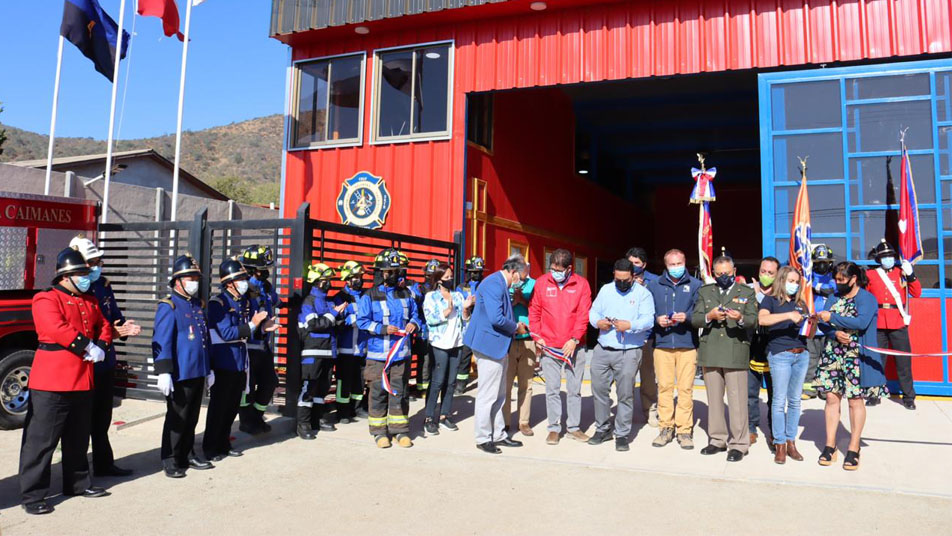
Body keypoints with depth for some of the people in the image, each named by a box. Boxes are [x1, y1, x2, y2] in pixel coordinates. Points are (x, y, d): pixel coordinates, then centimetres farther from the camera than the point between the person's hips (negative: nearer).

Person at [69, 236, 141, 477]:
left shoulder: (103, 286, 9)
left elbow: (115, 317, 13)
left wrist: (124, 328, -8)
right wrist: (111, 333, -22)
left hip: (106, 362, 7)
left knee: (102, 419, 17)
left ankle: (104, 464, 28)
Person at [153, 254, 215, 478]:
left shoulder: (199, 305, 13)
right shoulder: (168, 306, -10)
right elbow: (161, 341, -16)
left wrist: (209, 368, 19)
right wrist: (164, 372, -22)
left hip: (198, 373, 7)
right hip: (180, 374, -7)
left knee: (192, 417, 16)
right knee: (177, 418, 3)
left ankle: (188, 454, 29)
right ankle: (171, 460, 15)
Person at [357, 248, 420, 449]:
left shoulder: (406, 295, 10)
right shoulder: (369, 296, -2)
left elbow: (415, 314, 20)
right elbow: (362, 321, -6)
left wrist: (413, 324, -3)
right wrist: (383, 329, -17)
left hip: (401, 352, 3)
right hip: (378, 353, -3)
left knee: (399, 392, 9)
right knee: (378, 391, 2)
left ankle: (400, 430, 19)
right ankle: (379, 431, 15)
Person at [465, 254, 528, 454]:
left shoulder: (501, 284, 14)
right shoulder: (494, 284, -19)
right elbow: (495, 318, -27)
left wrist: (515, 326, 10)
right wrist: (516, 327, -12)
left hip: (499, 347, 11)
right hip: (490, 346, -11)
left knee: (499, 395, 17)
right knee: (487, 395, 0)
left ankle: (498, 435, 28)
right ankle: (483, 439, 12)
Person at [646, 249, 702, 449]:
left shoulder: (695, 285, 7)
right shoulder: (654, 285, 12)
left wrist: (687, 317, -17)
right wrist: (657, 320, -8)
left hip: (687, 344, -1)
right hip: (662, 343, 1)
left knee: (686, 388, -1)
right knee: (664, 387, 3)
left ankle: (684, 430, 8)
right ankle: (665, 428, 13)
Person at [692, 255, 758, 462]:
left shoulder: (747, 292, 8)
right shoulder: (704, 291, 14)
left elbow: (753, 321, -3)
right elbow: (695, 319, 5)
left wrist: (741, 318, -24)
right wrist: (709, 316, -15)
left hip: (736, 353, -3)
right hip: (710, 353, 3)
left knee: (737, 401, -3)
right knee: (714, 399, 12)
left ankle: (738, 444, 7)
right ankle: (717, 439, 23)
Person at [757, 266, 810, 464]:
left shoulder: (801, 303, 17)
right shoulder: (770, 300, 2)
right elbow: (762, 319, -19)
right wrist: (788, 315, -26)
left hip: (801, 354, 5)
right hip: (780, 354, -5)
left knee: (795, 400, 9)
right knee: (779, 400, -3)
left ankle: (791, 442, 17)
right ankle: (779, 445, 3)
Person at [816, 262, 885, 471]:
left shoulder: (867, 298, -5)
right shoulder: (834, 298, 11)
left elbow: (862, 322, -22)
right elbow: (822, 323, 3)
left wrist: (833, 318, -20)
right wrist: (835, 333, -16)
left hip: (857, 357, -4)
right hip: (832, 356, 5)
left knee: (855, 400, 2)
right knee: (832, 397, 4)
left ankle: (853, 449, 13)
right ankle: (830, 446, 12)